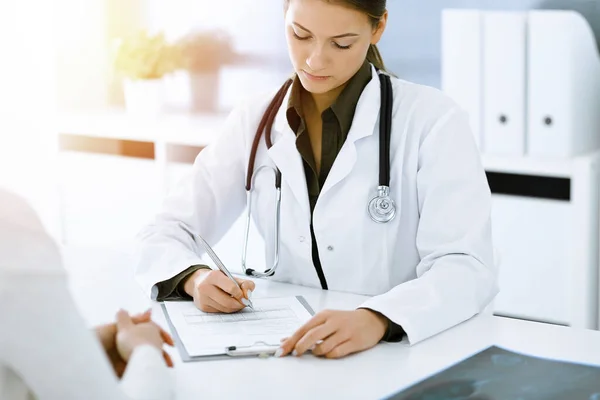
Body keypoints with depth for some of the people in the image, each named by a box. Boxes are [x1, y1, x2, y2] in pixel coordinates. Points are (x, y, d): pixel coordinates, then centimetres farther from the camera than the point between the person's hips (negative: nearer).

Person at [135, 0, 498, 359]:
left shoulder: (432, 119, -9)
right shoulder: (253, 122, 2)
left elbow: (468, 268, -18)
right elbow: (166, 234, 5)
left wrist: (376, 320, -37)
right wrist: (195, 278, -18)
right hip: (288, 353, 2)